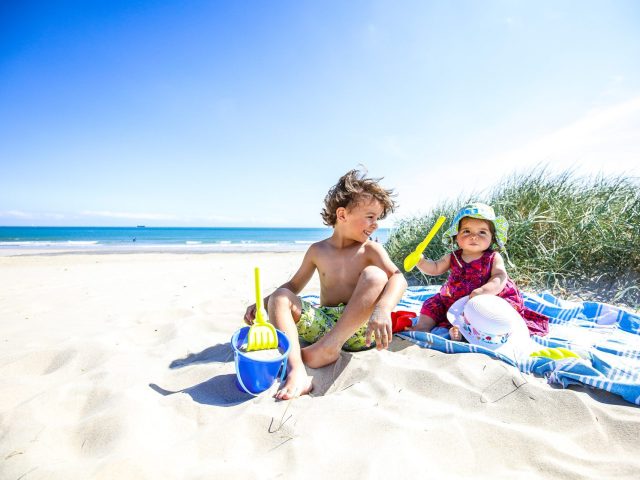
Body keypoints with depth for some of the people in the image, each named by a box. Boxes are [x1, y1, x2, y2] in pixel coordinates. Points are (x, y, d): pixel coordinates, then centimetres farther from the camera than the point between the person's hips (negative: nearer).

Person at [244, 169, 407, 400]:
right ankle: (297, 372, -36)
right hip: (324, 323, 3)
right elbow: (294, 286, 15)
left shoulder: (370, 249, -2)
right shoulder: (318, 250, 6)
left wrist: (383, 309, -41)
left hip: (357, 329, -3)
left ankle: (330, 347, -26)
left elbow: (398, 278, -20)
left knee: (374, 275, -27)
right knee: (280, 297, -15)